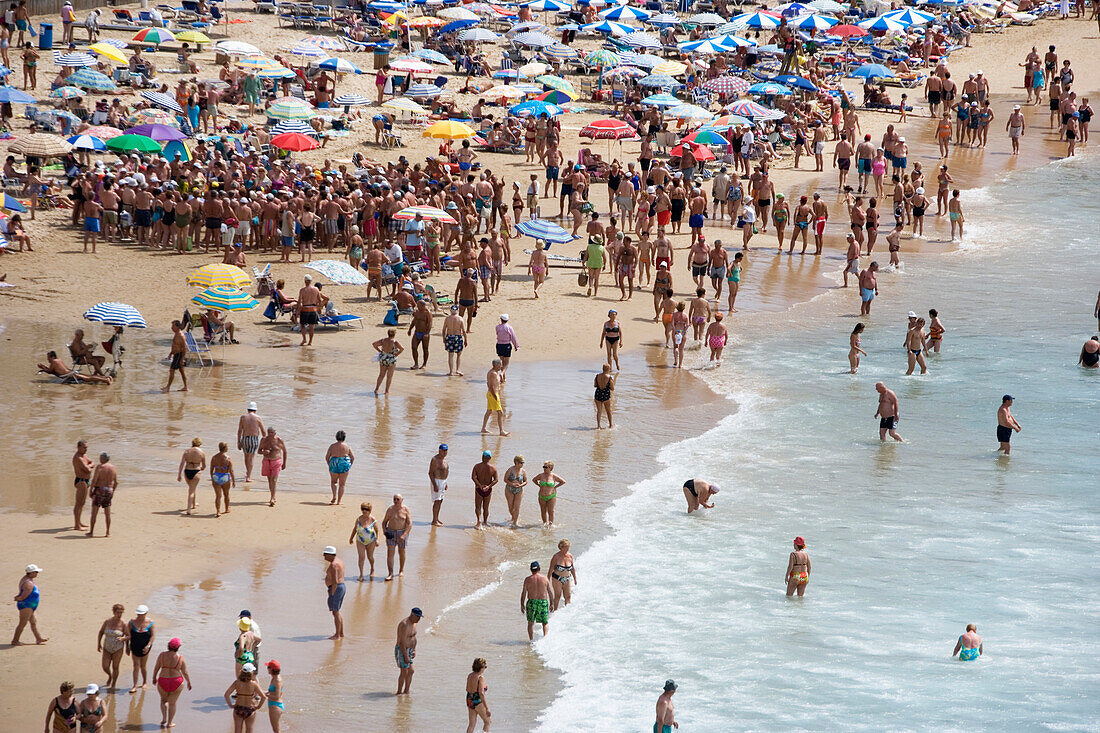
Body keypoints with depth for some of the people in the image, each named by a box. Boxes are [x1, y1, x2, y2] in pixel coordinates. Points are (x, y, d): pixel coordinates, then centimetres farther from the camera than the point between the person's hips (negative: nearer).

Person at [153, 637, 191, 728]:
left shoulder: (162, 655, -5)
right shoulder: (180, 658, -8)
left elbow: (156, 668, 2)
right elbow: (185, 672, -3)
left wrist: (154, 677, 18)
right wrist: (189, 683, 10)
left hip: (163, 683, 1)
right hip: (176, 683, -1)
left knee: (164, 699, 25)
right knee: (172, 703, 13)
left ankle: (164, 718, 15)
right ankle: (169, 723, 16)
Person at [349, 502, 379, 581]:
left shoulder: (373, 519, -13)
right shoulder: (359, 519, -7)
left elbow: (377, 530, -5)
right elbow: (355, 529, 7)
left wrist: (377, 539, -17)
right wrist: (351, 538, 14)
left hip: (371, 541, -1)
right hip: (360, 541, 1)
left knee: (370, 557, 11)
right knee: (361, 557, -9)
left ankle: (372, 569, 41)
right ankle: (361, 575, -4)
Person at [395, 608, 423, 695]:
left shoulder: (413, 623, 9)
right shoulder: (405, 624, -22)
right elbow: (402, 642, -24)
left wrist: (414, 650, 15)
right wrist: (406, 656, -24)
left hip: (408, 650, 10)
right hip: (402, 651, -10)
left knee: (411, 671, 10)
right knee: (404, 672, -7)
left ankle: (406, 691, 15)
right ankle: (399, 692, 1)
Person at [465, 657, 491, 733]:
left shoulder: (469, 676, 5)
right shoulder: (481, 677, -17)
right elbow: (481, 693, -23)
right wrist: (487, 709, -23)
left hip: (469, 701, 7)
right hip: (478, 701, -7)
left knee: (472, 724, 8)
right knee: (487, 722, 13)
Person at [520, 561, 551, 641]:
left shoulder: (527, 579, -2)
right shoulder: (545, 578, 0)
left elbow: (524, 593, 0)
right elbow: (549, 592, 5)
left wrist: (522, 605, 9)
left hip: (532, 602, 0)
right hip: (543, 602, 1)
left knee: (530, 622, 14)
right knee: (545, 623, 10)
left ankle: (531, 639, 10)